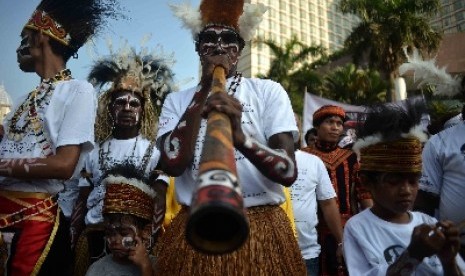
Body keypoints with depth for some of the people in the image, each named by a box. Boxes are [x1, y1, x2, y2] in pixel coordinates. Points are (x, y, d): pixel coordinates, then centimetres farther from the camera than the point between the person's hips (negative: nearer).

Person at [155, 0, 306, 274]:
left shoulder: (268, 91, 1)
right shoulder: (177, 100, 6)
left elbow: (289, 171, -9)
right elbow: (173, 164, -11)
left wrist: (240, 136, -27)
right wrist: (203, 91, -11)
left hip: (262, 229, 0)